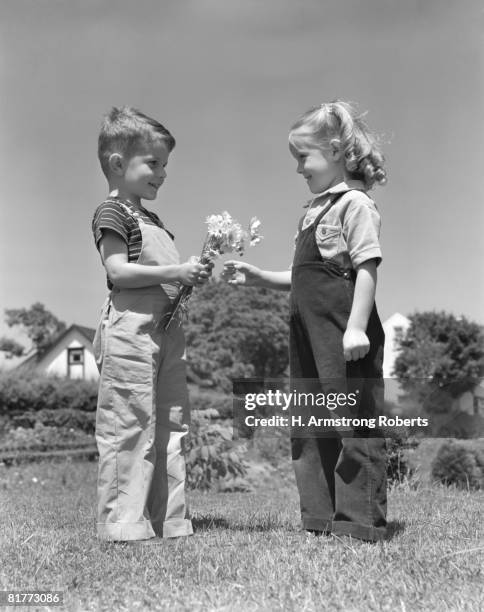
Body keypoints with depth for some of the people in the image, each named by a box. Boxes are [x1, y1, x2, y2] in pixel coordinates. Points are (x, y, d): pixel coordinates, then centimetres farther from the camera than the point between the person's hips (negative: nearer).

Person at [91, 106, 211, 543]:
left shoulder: (151, 219, 24)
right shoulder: (112, 213, -4)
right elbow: (119, 271, -16)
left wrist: (192, 275, 6)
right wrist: (174, 272, -18)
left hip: (166, 330, 10)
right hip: (130, 329, -10)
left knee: (170, 427, 9)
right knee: (129, 426, -8)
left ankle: (169, 522, 16)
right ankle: (124, 525, -2)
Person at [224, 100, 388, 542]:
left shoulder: (354, 203, -7)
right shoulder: (318, 210, 20)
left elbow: (367, 267, -16)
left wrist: (357, 327, -24)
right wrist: (258, 278, 17)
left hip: (344, 339, -10)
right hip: (310, 338, 10)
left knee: (353, 424, -4)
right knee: (310, 431, 12)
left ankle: (360, 522, 4)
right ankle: (320, 521, 20)